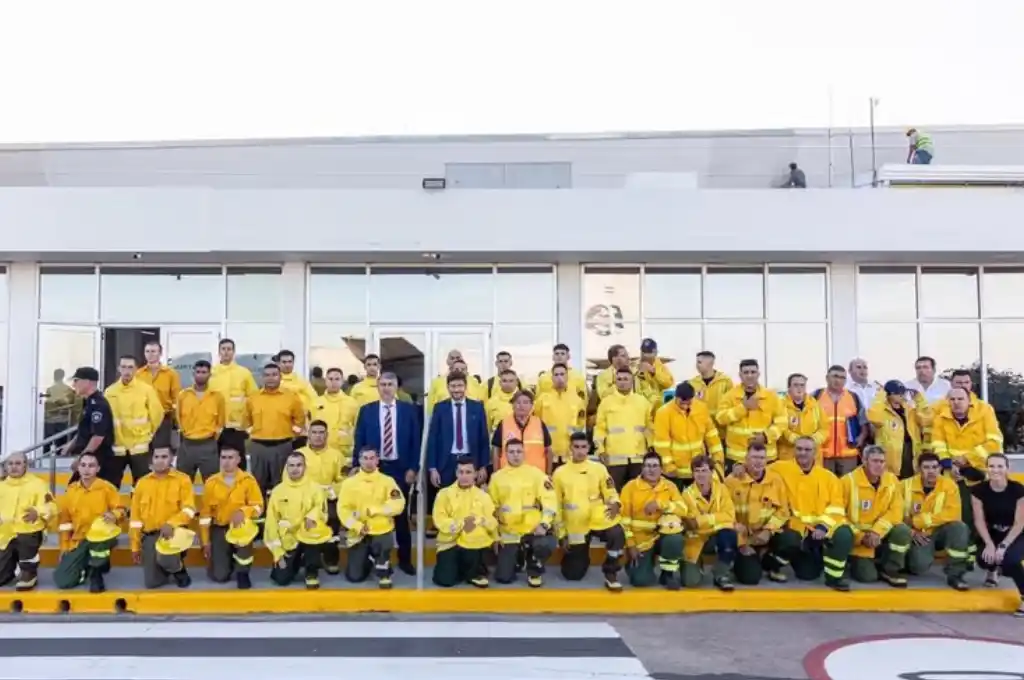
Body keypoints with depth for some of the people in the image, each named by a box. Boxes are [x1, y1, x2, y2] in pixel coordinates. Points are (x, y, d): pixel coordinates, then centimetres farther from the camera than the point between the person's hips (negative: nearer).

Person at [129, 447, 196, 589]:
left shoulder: (182, 480, -2)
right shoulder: (142, 483, 7)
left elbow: (189, 509, -10)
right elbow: (135, 516, 10)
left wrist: (171, 524, -28)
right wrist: (135, 546, 9)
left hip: (174, 532, -3)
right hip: (150, 535, 3)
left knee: (166, 559, -34)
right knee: (151, 583, -3)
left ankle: (179, 569, 2)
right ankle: (170, 567, 30)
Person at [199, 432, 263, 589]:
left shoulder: (248, 480, -8)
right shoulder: (211, 482, -4)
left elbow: (258, 507, -9)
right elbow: (205, 513, 1)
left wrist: (243, 511, -30)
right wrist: (205, 541, 0)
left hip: (240, 526, -1)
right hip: (219, 529, 1)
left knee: (244, 532, -39)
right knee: (219, 576, -10)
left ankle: (242, 572, -12)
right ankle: (229, 559, 28)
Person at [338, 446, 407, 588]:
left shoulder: (387, 481, -2)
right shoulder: (349, 482, -1)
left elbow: (398, 505, -12)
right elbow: (343, 509, -5)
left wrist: (374, 510, -21)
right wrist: (357, 526, -18)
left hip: (381, 530, -2)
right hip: (358, 532, 2)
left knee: (383, 543, -36)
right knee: (355, 576, 0)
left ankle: (384, 574, -6)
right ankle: (368, 559, 34)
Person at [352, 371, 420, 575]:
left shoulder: (409, 410, 1)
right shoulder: (366, 411, 3)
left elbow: (415, 441, 0)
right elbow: (359, 441, 3)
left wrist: (413, 468, -5)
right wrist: (357, 467, -3)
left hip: (400, 468, 0)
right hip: (374, 468, 1)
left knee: (401, 513, 8)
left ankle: (405, 559, 18)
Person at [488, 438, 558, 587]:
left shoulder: (536, 473, -2)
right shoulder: (497, 477, 5)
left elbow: (549, 501, -7)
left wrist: (544, 524, -19)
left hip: (533, 529, -2)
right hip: (509, 533, 2)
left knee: (545, 545, -35)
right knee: (504, 577, -5)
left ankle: (534, 570, -1)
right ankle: (518, 558, 29)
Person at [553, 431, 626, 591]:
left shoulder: (599, 468, 0)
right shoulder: (560, 473, -1)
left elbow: (610, 493, 2)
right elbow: (556, 506, 4)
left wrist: (615, 504, -23)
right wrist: (562, 535, 2)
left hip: (598, 520, 0)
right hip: (575, 527, 1)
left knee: (617, 534, -33)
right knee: (573, 575, 2)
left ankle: (610, 574, -10)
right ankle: (579, 556, 38)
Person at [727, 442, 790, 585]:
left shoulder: (776, 479, -3)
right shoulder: (733, 479, -11)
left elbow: (783, 510, 1)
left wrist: (768, 530, -15)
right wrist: (741, 543, -9)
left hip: (766, 535, 3)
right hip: (742, 537, -3)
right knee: (750, 577, -17)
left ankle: (772, 567, 5)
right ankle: (740, 562, 21)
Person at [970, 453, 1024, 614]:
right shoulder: (979, 490, -11)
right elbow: (979, 520, -8)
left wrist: (1003, 545, -23)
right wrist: (989, 544, -21)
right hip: (990, 534, 2)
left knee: (1009, 559, -33)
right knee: (985, 558, -26)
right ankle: (992, 571, 15)